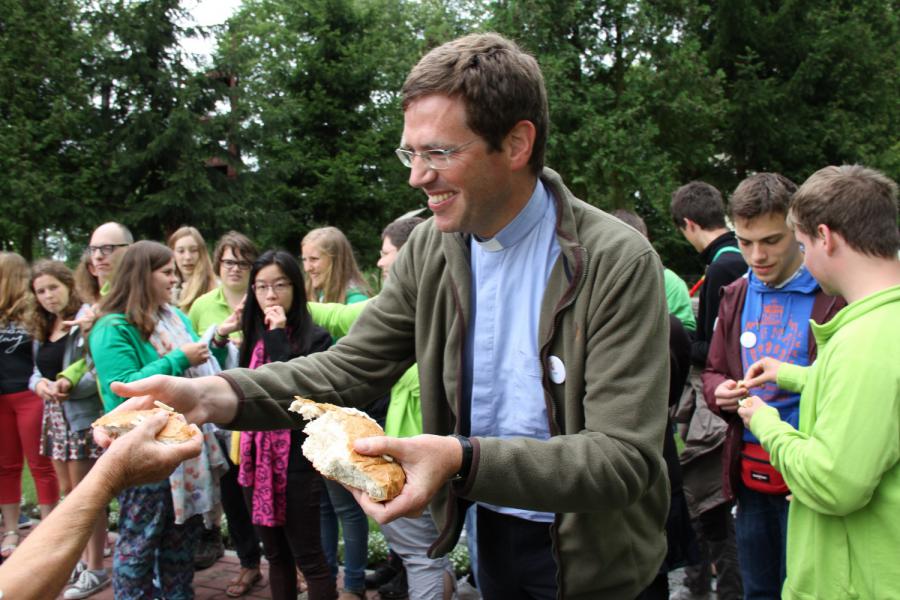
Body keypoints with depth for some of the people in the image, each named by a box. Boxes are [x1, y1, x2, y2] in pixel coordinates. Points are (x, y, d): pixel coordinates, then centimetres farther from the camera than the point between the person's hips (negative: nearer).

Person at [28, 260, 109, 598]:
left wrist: (71, 385, -32)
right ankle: (83, 557, 31)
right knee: (68, 492, 16)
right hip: (54, 415, 8)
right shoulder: (41, 329, 14)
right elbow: (37, 370, 14)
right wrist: (39, 383, -8)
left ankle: (95, 569, 13)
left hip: (83, 417, -8)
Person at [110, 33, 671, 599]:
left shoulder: (618, 263, -23)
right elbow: (349, 367, -5)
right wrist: (212, 395, -22)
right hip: (490, 532, 5)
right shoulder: (429, 250, -5)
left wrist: (464, 461, -40)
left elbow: (624, 456, -26)